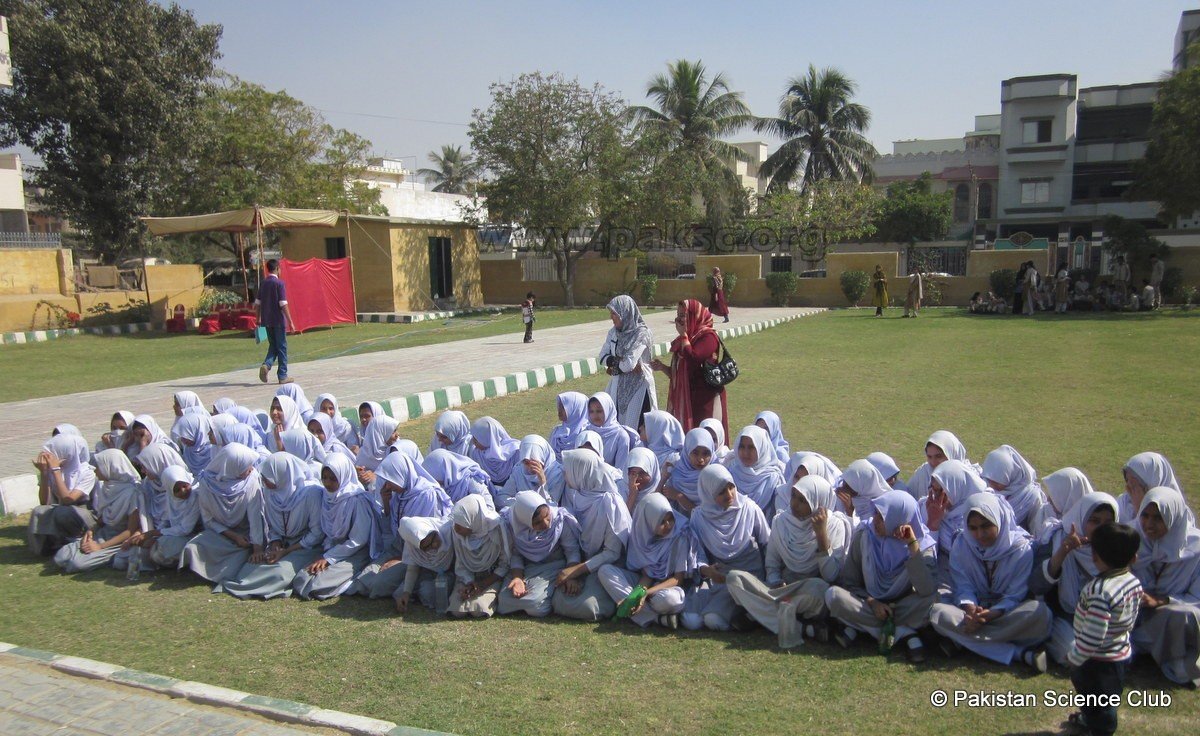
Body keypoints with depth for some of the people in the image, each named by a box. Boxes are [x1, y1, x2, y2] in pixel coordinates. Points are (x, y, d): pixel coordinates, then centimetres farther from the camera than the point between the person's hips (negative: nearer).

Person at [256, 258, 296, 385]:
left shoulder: (263, 283, 9)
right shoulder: (279, 283, -11)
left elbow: (257, 303, 12)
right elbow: (283, 305, -16)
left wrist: (259, 318, 23)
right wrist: (290, 321, -14)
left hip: (267, 321, 6)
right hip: (278, 320, -6)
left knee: (273, 346, 16)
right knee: (281, 347, 3)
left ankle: (266, 365, -9)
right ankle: (282, 376, 6)